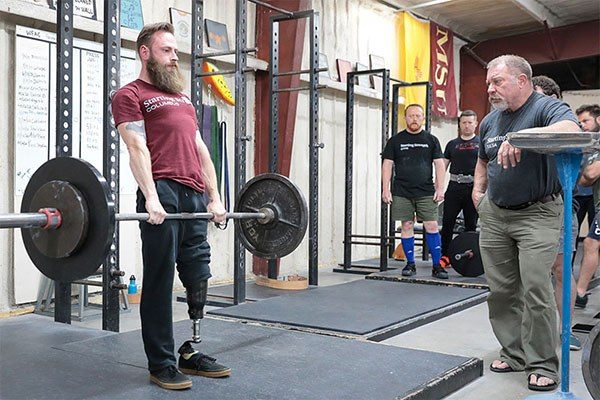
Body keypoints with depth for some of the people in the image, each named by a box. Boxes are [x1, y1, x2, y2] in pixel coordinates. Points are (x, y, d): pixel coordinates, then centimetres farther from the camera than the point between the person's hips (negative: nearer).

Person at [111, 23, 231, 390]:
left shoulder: (183, 99, 27)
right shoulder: (131, 95, 5)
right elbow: (137, 147, -9)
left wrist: (214, 197, 14)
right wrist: (151, 197, -20)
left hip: (195, 196, 7)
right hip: (163, 195, -7)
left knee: (198, 279, 8)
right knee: (159, 280, -1)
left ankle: (191, 353, 20)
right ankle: (161, 363, 8)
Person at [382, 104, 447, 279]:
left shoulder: (431, 140, 8)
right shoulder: (395, 140, 7)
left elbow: (439, 164, 6)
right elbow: (387, 164, 4)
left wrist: (440, 188, -2)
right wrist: (385, 189, -3)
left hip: (426, 192, 0)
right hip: (402, 193, 0)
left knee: (432, 227, -4)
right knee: (407, 226, 3)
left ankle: (437, 266, 3)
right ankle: (410, 264, 15)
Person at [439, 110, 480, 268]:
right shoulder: (452, 144, 13)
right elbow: (443, 167, 13)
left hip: (473, 188, -1)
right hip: (454, 187, 2)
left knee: (471, 224, 4)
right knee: (447, 222, -3)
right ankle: (445, 256, 4)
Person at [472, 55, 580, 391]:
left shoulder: (546, 108, -10)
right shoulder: (490, 121, 12)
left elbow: (572, 129, -33)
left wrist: (523, 136, -45)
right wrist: (478, 191, 13)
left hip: (537, 214, -6)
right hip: (495, 215, 7)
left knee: (536, 290, -9)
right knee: (501, 290, 9)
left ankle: (543, 364, 3)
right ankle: (514, 353, 22)